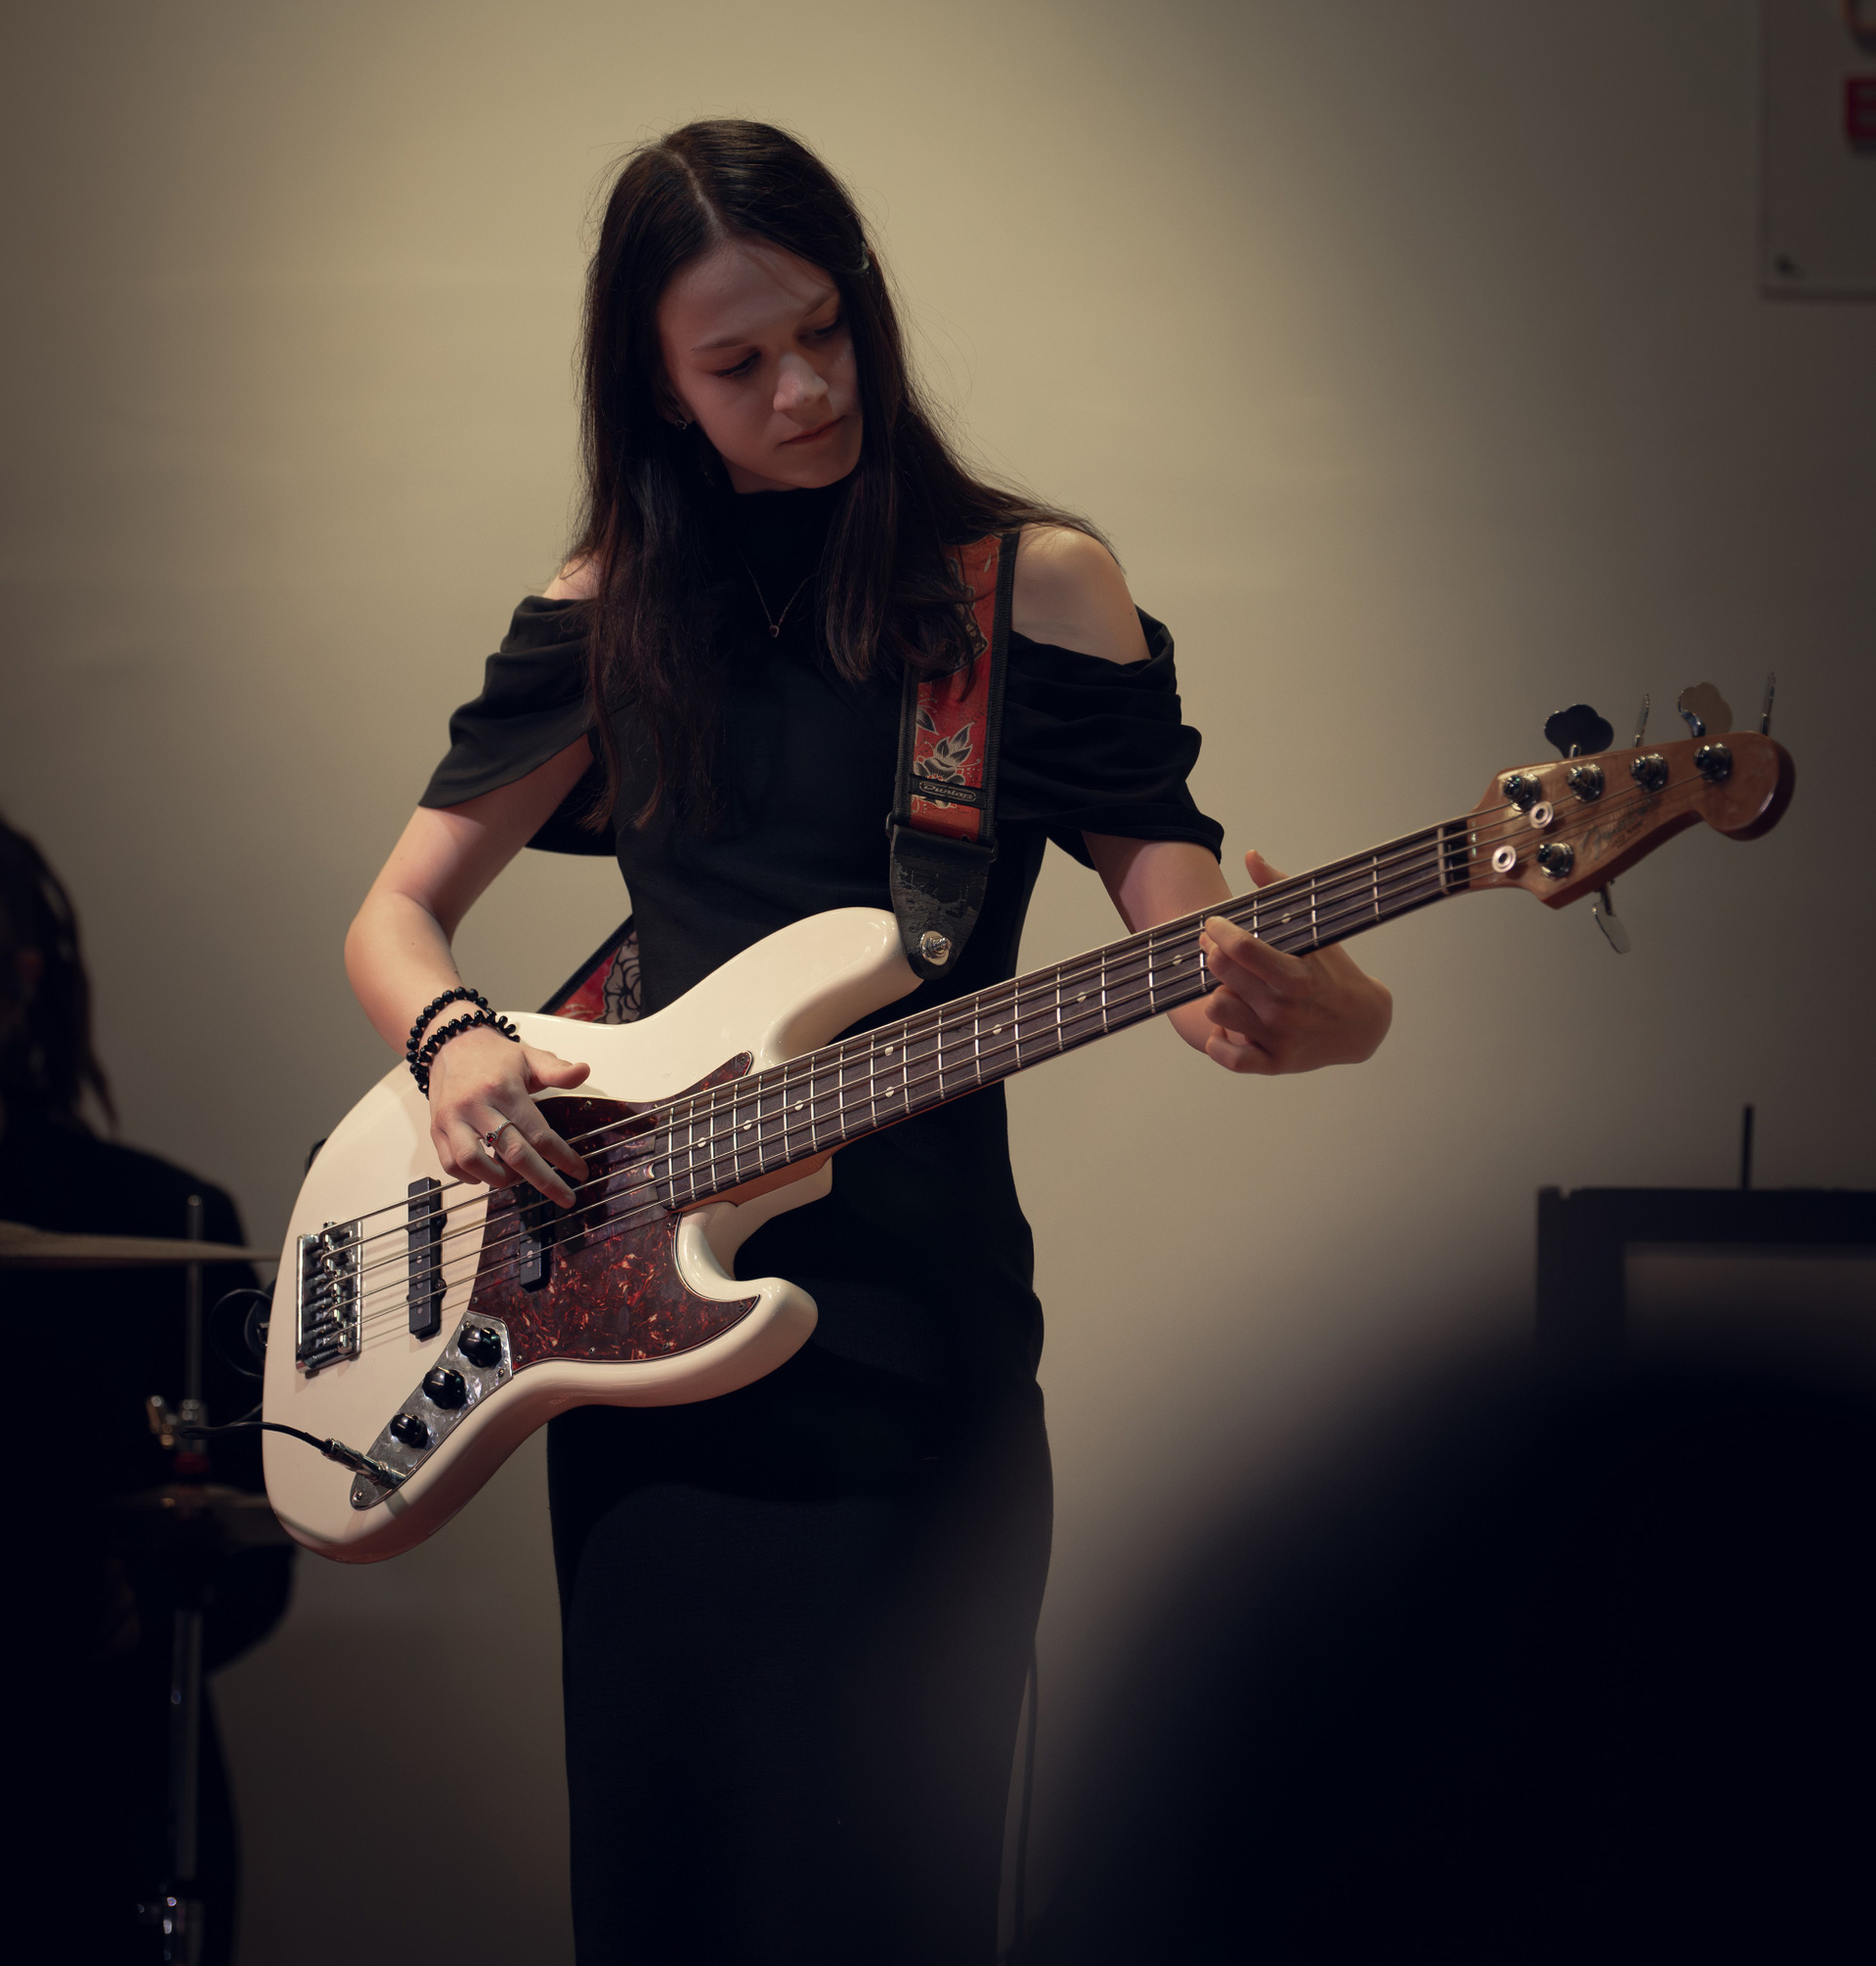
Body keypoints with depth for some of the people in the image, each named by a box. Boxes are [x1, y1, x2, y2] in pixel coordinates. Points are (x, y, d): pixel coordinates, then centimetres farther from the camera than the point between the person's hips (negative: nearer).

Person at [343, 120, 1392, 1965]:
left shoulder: (1031, 585, 0)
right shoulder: (607, 614, 9)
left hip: (910, 1336, -3)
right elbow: (393, 915, 14)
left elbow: (1186, 935, -7)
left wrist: (1311, 1007, -30)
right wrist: (456, 1040, -9)